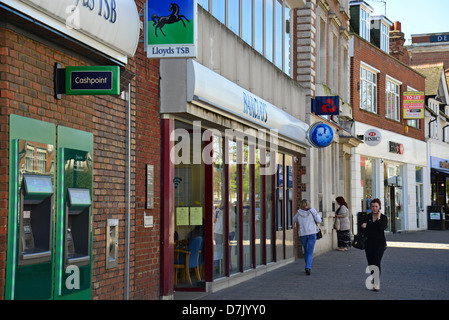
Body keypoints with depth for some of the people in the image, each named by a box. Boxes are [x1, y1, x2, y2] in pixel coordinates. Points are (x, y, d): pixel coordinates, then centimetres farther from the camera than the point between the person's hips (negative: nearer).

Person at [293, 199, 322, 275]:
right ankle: (308, 267, -21)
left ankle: (308, 267, 23)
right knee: (310, 252, -3)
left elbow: (294, 220, 19)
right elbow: (319, 221, -6)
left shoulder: (299, 213, 1)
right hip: (312, 233, -2)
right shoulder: (312, 212, -5)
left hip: (302, 234, 2)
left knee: (306, 251, 19)